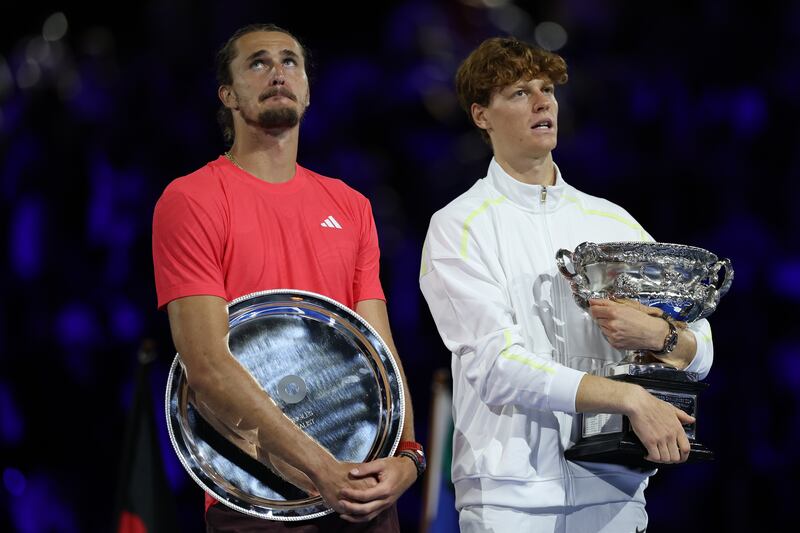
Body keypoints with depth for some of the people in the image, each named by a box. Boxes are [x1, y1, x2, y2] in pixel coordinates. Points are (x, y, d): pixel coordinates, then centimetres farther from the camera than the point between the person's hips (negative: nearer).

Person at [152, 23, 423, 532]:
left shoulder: (351, 206, 12)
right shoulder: (191, 201, -6)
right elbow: (208, 365, -14)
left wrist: (406, 453, -11)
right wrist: (322, 469, -19)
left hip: (364, 488, 5)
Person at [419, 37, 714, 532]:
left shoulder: (613, 222, 13)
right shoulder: (459, 227, -1)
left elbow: (699, 352, 11)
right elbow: (498, 368, -14)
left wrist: (657, 334, -12)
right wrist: (631, 398, -19)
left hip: (615, 488, 4)